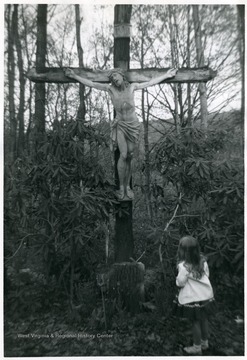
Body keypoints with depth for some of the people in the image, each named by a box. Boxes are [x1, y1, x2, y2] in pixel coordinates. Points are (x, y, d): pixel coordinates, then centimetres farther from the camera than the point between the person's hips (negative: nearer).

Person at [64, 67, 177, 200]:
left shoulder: (132, 86, 2)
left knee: (130, 156, 0)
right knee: (123, 155, -17)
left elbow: (149, 83, 10)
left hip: (133, 125, 2)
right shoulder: (110, 88, -2)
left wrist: (166, 75, 12)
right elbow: (92, 84, -1)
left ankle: (128, 186, 10)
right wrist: (74, 76, -4)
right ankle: (121, 187, -5)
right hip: (120, 125, -1)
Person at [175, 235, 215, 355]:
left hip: (193, 298, -6)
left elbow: (180, 283, -16)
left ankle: (197, 347, 26)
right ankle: (204, 342, 40)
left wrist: (177, 279, 4)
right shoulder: (203, 260, -8)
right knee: (204, 319, 21)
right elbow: (207, 275, 6)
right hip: (206, 295, 6)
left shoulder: (184, 266, -26)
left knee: (195, 321, 10)